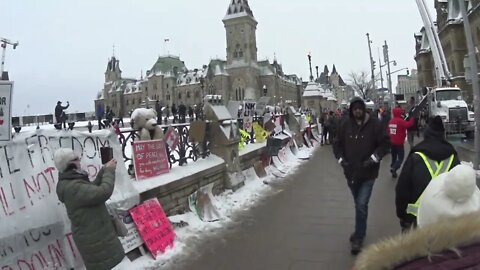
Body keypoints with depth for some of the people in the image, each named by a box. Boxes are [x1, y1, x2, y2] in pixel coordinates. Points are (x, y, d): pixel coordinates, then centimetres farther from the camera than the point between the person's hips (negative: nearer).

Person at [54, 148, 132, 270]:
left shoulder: (69, 183, 9)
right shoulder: (73, 187, -26)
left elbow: (92, 189, 19)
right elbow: (104, 192, -30)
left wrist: (104, 170, 10)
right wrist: (109, 171, -15)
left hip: (95, 235, 11)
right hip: (95, 239, -11)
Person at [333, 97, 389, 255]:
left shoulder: (374, 124, -9)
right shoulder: (345, 125, -1)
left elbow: (384, 142, -5)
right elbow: (337, 144, 8)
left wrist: (374, 158, -14)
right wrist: (341, 159, -4)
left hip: (368, 172, -3)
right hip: (351, 171, 3)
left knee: (361, 205, -9)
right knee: (358, 204, 19)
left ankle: (358, 238, 5)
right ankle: (360, 231, 38)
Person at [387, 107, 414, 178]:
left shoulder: (390, 121, 6)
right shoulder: (400, 121, -15)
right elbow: (408, 124, -28)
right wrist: (412, 118, -13)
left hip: (392, 142, 7)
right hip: (399, 143, -7)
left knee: (394, 157, 17)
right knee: (401, 157, -1)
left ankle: (393, 169, 19)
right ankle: (394, 168, -19)